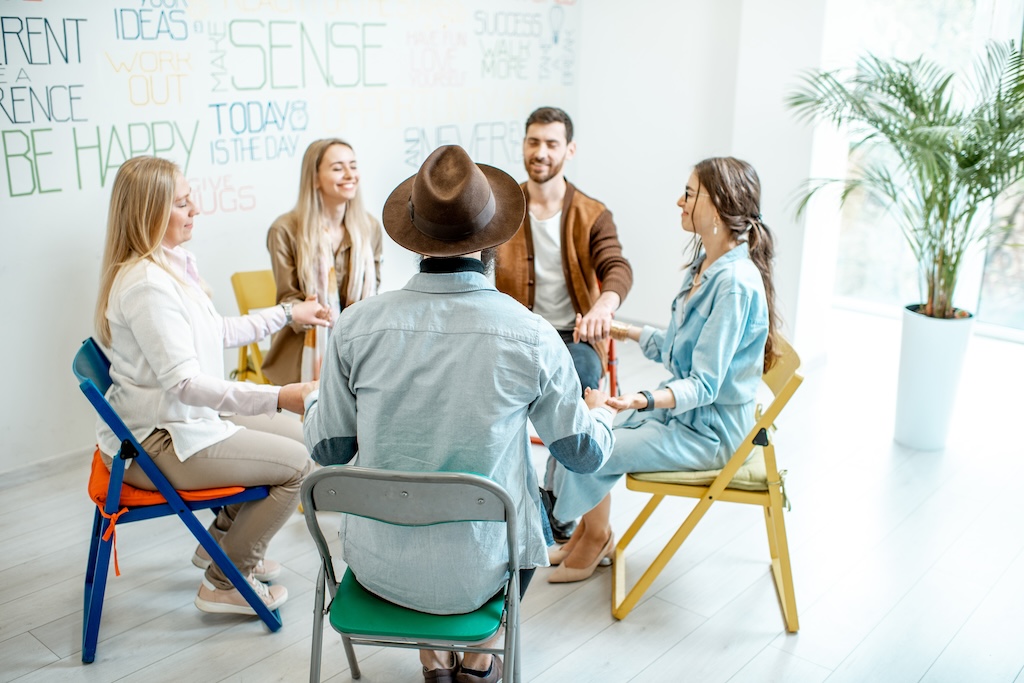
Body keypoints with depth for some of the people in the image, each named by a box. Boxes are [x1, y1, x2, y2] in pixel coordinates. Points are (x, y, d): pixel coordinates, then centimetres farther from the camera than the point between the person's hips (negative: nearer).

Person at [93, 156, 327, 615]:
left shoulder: (173, 263, 7)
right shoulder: (147, 284, -25)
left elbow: (217, 333, 18)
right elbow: (183, 382, -30)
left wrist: (287, 313, 21)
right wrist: (279, 397, -36)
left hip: (182, 420, 10)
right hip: (155, 445, -10)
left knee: (296, 433, 15)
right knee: (297, 464, -10)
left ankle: (222, 542, 28)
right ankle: (225, 584, 7)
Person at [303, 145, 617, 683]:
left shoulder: (356, 326, -14)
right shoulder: (532, 337, -17)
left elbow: (327, 449, -1)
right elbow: (584, 454, -3)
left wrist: (314, 399, 21)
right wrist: (601, 412, 21)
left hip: (377, 564, 2)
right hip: (477, 572, -1)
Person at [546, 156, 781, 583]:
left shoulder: (734, 283, -26)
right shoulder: (706, 264, 3)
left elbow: (704, 384, -28)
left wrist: (645, 400, -43)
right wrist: (631, 333, 19)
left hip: (707, 431, -9)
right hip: (681, 410, 9)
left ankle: (596, 537, 17)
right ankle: (591, 530, 22)